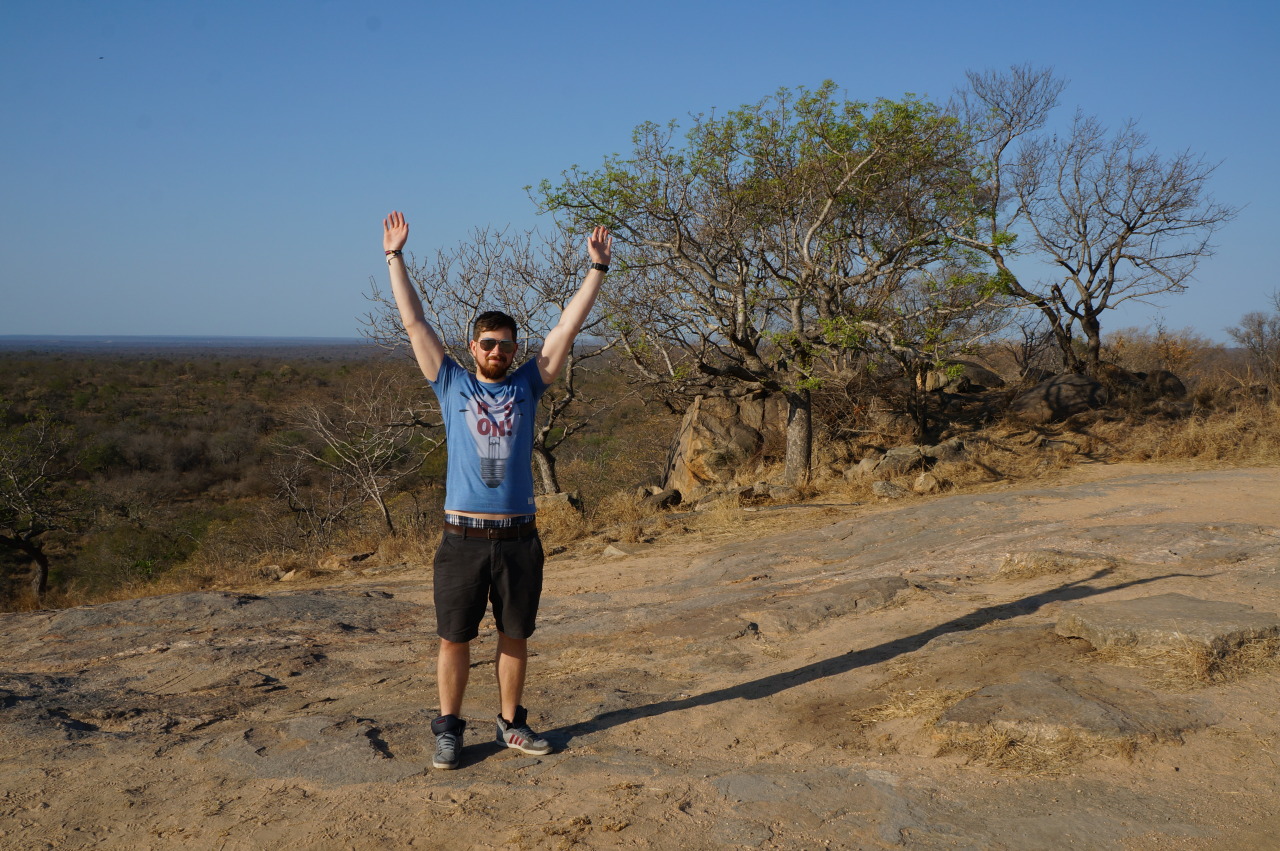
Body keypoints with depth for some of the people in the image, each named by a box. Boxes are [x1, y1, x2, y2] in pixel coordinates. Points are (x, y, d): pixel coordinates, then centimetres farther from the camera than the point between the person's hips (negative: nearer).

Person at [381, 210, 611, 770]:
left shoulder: (527, 385, 7)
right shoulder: (452, 385, 5)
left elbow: (568, 326, 5)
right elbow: (414, 322, 4)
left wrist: (597, 268, 4)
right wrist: (395, 256, 2)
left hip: (518, 536, 2)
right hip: (464, 536, -1)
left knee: (515, 636, 12)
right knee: (455, 637, 6)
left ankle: (511, 723, 26)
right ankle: (448, 729, 20)